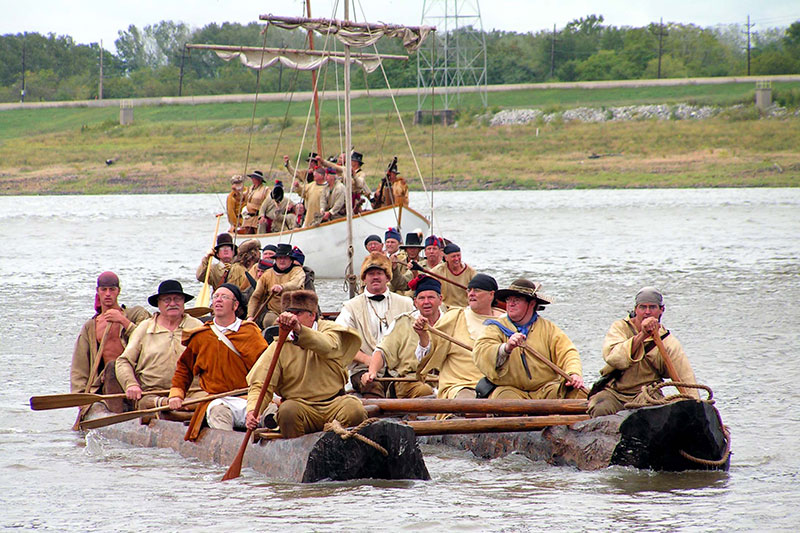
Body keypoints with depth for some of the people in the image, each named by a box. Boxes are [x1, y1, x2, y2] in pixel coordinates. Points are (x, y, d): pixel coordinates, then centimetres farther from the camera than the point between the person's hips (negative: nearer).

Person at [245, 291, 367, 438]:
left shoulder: (329, 329, 2)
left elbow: (328, 347, -25)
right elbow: (260, 385, -3)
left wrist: (299, 329, -45)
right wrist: (253, 409, -26)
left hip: (334, 403, -1)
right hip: (300, 406, 1)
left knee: (354, 410, -30)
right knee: (287, 411, -31)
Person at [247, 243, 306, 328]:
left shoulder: (298, 271, 2)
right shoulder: (267, 275, 12)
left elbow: (296, 284, -23)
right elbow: (256, 297, 10)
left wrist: (282, 287, -44)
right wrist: (250, 316, -3)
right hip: (274, 311, 2)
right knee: (268, 321, -30)